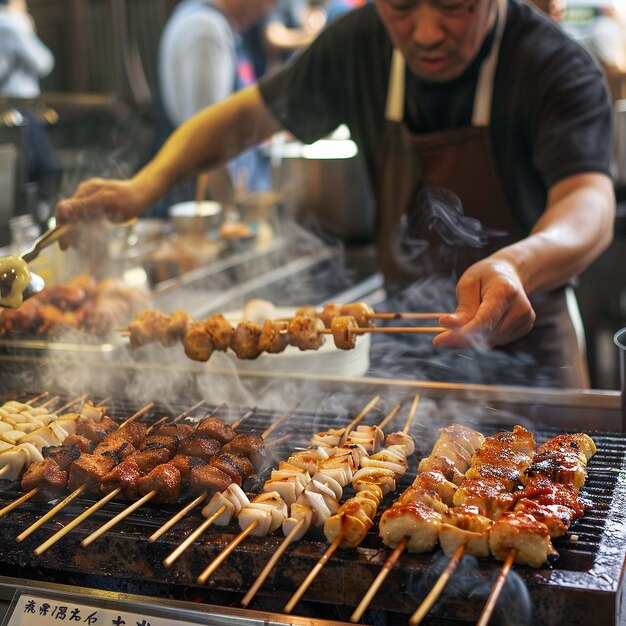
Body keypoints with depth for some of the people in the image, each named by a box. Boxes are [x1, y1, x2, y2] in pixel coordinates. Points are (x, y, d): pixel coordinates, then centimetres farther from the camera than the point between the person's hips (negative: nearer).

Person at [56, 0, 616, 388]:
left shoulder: (556, 67, -22)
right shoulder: (358, 45, -8)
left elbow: (591, 203, -38)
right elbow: (247, 116, 4)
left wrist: (515, 264, -61)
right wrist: (144, 187, -11)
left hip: (522, 342, -3)